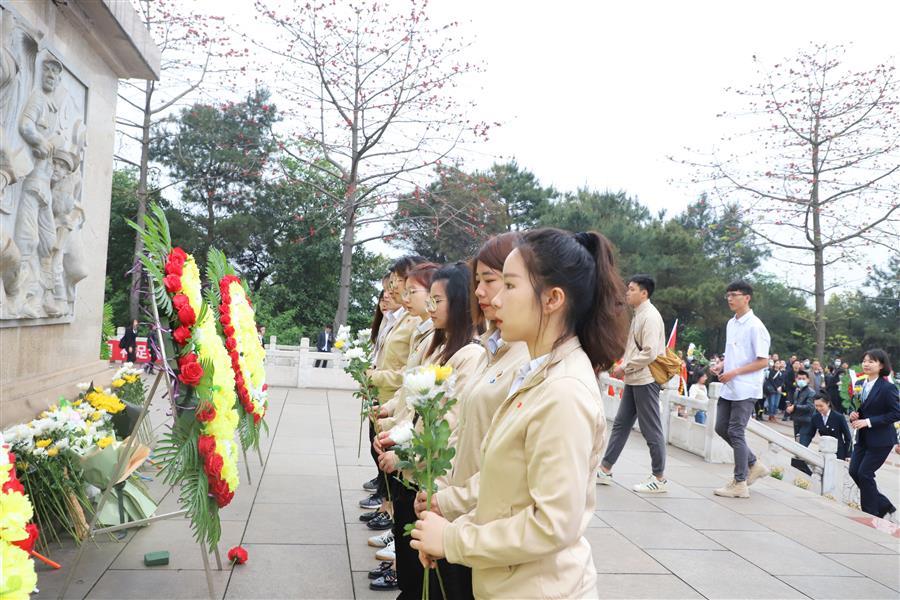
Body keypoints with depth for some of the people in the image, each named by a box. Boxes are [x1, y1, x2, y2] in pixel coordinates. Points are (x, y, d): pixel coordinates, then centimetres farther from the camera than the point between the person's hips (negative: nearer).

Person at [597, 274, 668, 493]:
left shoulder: (650, 316, -15)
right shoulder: (638, 315, 13)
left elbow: (650, 353, -22)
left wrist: (625, 367, -14)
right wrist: (625, 368, 10)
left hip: (645, 380, -10)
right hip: (634, 379, 10)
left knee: (651, 429, 0)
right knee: (621, 424, 13)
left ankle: (659, 478, 11)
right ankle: (605, 470, 20)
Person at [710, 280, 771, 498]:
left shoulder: (755, 326, -12)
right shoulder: (731, 323, 13)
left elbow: (763, 361, -14)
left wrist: (734, 372, -19)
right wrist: (722, 365, 4)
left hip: (745, 389, -8)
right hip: (728, 388, 9)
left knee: (736, 432, -5)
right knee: (721, 428, 11)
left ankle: (740, 484, 6)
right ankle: (754, 464, 27)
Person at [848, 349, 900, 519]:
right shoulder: (860, 385, 6)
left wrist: (868, 421, -21)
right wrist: (853, 414, -5)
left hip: (880, 440, -7)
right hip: (863, 437, 7)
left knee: (865, 473, -6)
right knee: (854, 471, 4)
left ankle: (870, 514, 13)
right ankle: (885, 506, 22)